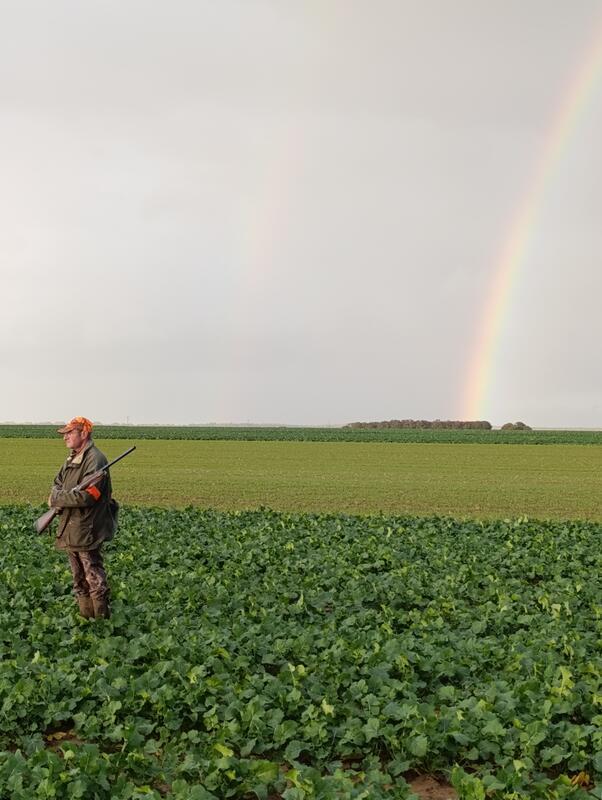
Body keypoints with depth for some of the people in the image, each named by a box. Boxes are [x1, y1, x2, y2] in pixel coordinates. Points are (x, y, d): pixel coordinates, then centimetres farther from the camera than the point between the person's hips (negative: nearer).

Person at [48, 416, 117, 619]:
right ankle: (85, 617, 26)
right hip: (70, 530, 10)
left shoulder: (95, 460, -17)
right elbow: (57, 484, 17)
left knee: (94, 579, -3)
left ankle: (102, 618, 5)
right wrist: (58, 494, -8)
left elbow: (87, 496, -24)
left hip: (87, 532, -10)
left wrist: (57, 499, -14)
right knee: (79, 580, 17)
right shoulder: (72, 459, 14)